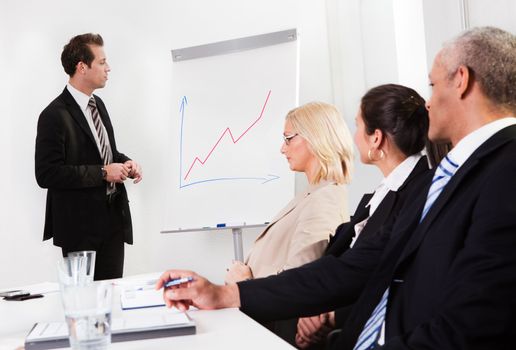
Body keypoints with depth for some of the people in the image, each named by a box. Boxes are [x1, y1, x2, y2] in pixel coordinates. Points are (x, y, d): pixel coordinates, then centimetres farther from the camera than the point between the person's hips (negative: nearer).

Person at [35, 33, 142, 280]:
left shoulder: (97, 104, 11)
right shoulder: (55, 115, -15)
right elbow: (47, 174, -20)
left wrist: (124, 163, 1)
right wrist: (102, 173, -19)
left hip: (113, 217, 8)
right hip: (80, 224, -7)